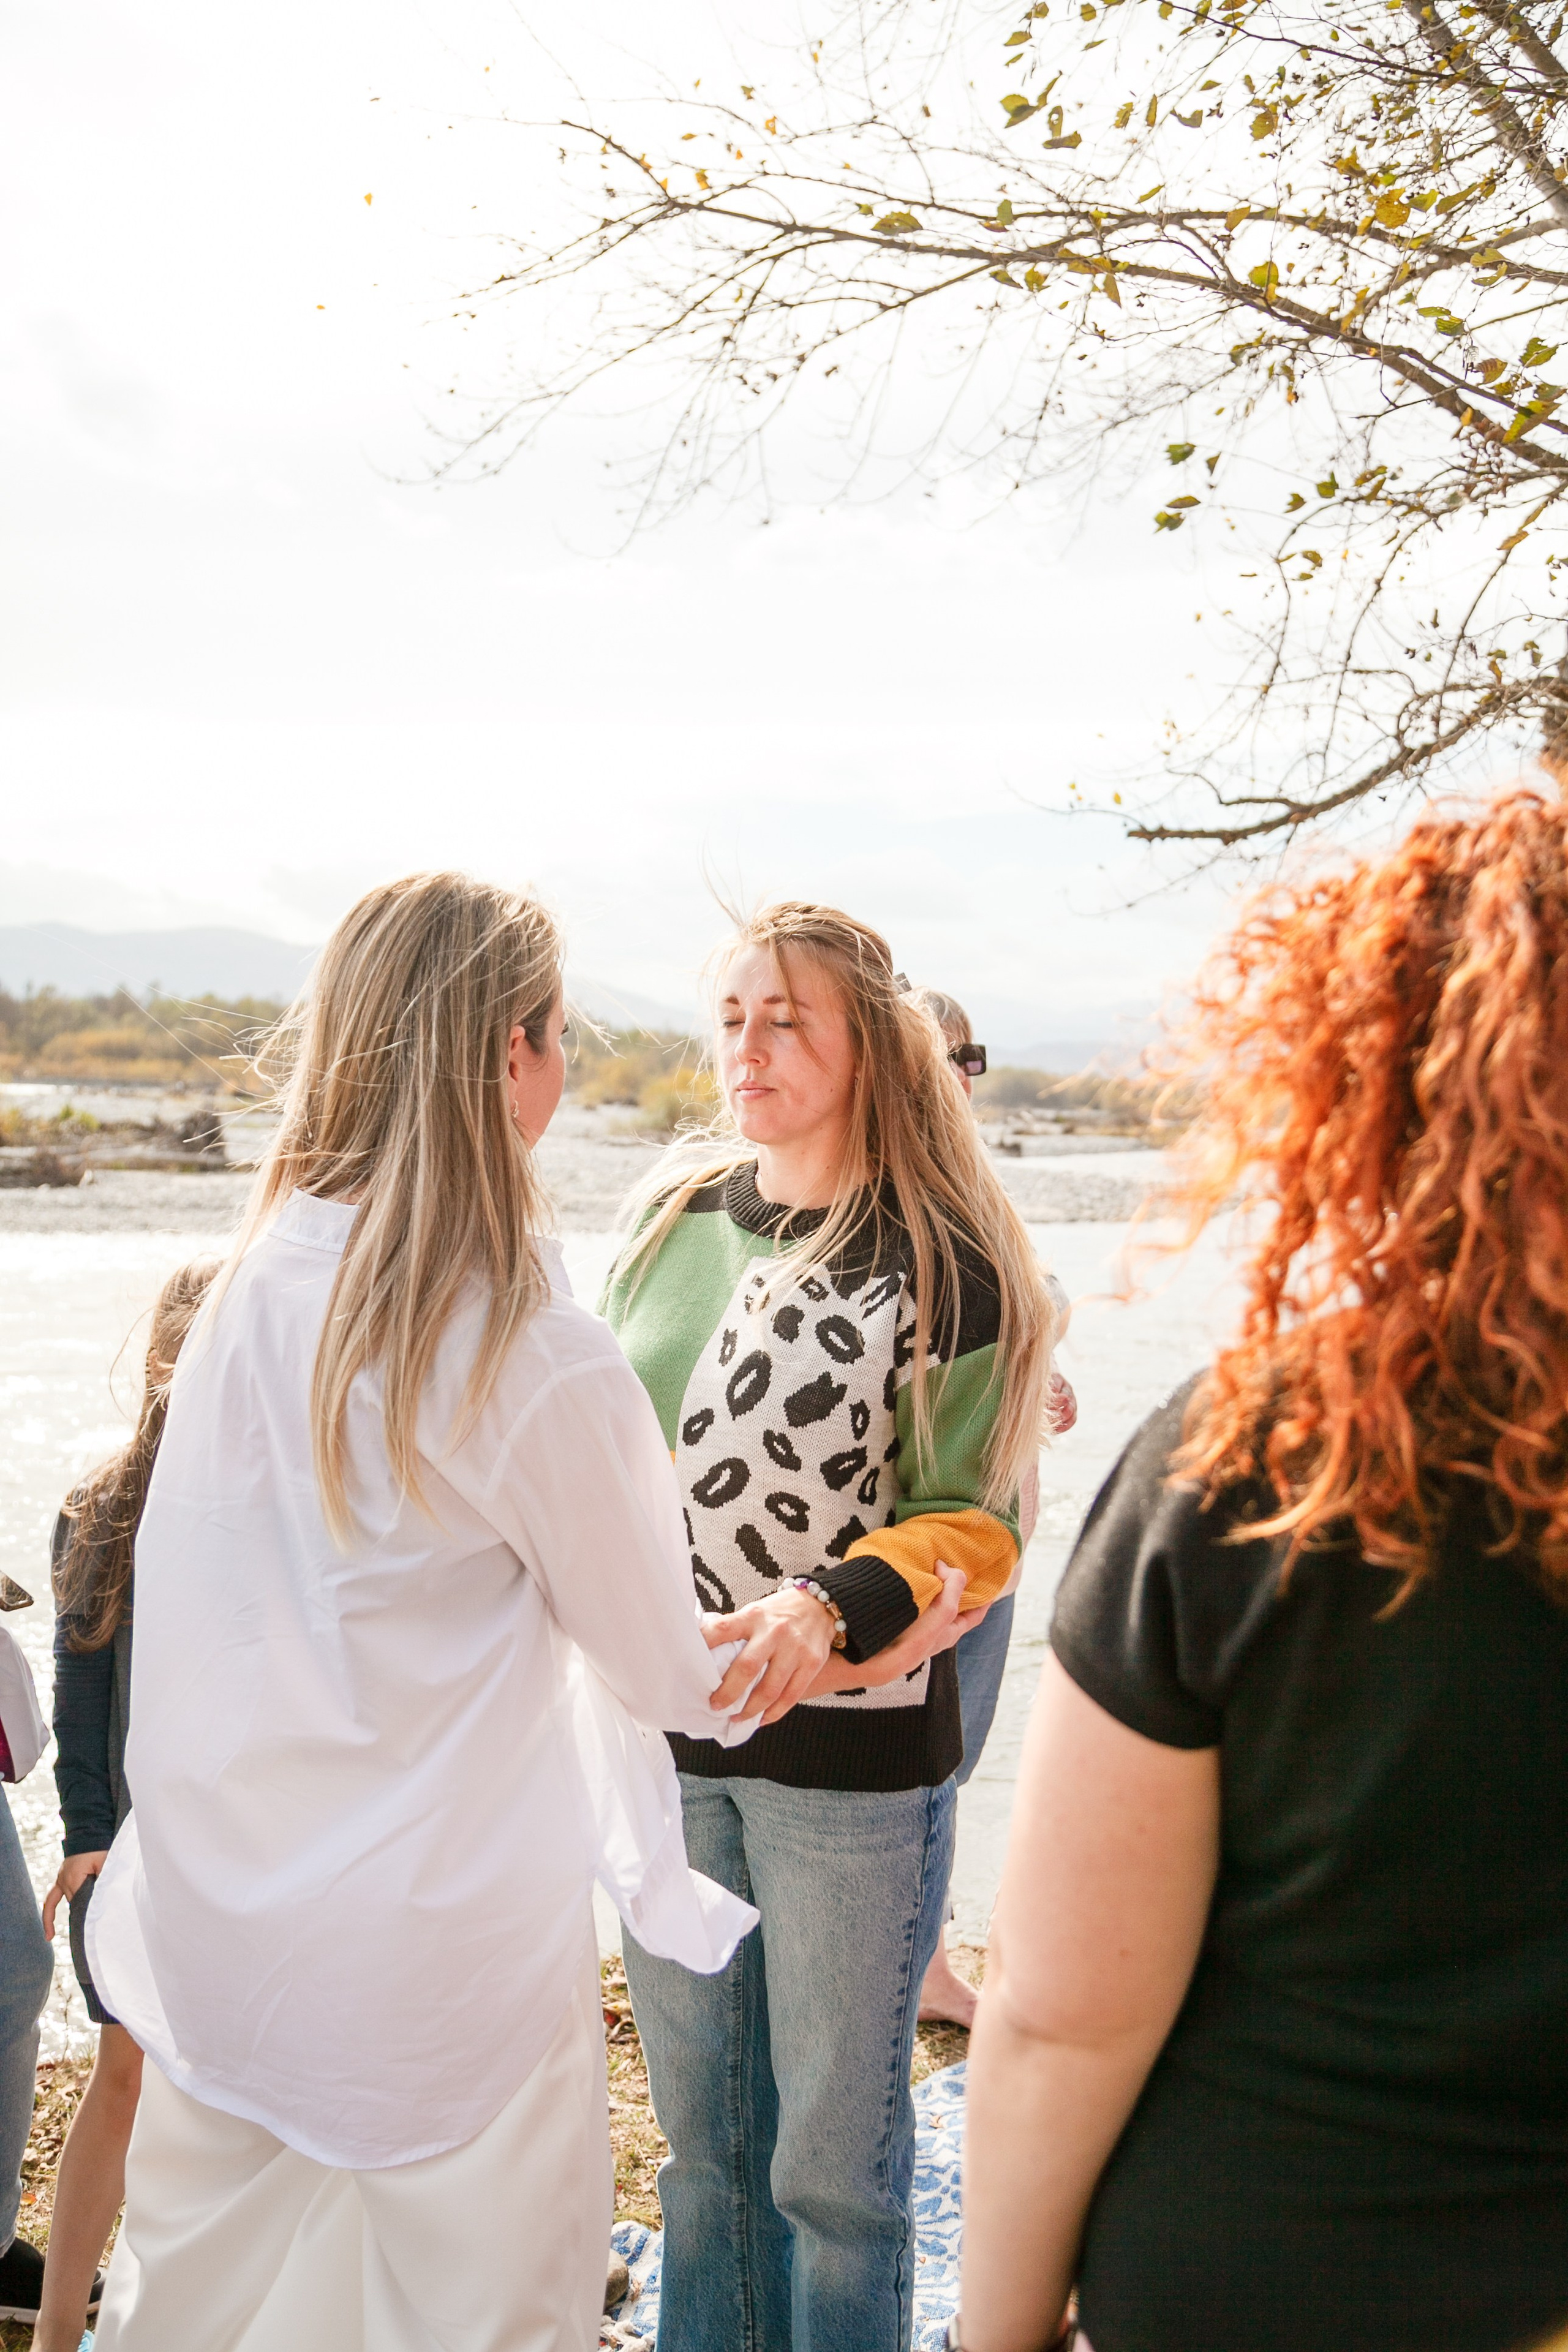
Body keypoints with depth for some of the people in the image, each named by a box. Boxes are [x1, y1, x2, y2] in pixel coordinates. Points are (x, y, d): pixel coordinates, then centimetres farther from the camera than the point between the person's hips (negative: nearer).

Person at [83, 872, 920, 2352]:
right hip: (431, 1966, -6)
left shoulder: (250, 1284, -7)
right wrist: (796, 1621, 11)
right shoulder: (540, 1363, -24)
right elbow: (674, 1684, -10)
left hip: (207, 1934, 6)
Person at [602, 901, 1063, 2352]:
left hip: (851, 1744, -5)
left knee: (833, 2148, 9)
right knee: (698, 2125, 20)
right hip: (664, 1724, 5)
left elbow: (974, 1522, -11)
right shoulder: (676, 1214, 4)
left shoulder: (944, 1263, -12)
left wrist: (826, 1616, -26)